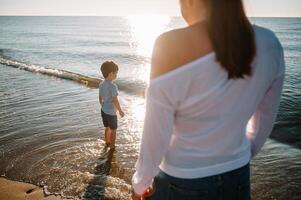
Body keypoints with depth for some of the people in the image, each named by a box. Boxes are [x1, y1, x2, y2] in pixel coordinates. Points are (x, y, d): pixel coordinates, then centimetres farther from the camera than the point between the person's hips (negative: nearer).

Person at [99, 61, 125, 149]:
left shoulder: (101, 84, 1)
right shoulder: (113, 86, -24)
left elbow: (100, 98, 9)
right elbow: (115, 100, -22)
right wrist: (120, 111, -10)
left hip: (103, 110, 8)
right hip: (111, 112, -8)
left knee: (107, 128, 24)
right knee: (113, 130, 9)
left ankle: (107, 142, 41)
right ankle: (112, 147, 20)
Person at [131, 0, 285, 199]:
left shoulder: (172, 47, -26)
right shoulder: (269, 44, -9)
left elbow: (155, 137, -18)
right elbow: (264, 122, 3)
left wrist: (140, 183, 0)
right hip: (238, 181, 4)